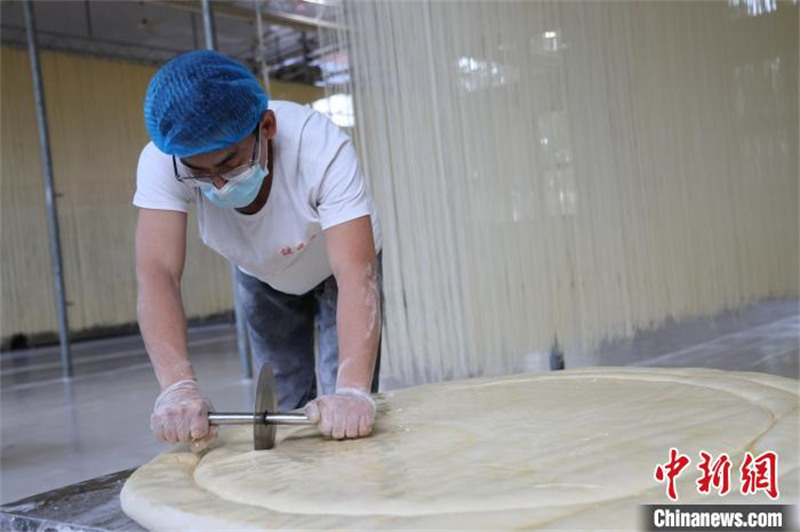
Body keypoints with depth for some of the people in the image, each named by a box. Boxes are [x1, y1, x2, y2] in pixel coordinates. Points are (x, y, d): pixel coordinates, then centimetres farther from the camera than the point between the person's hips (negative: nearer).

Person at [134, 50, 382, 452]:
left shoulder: (322, 148, -40)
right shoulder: (161, 163, -33)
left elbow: (357, 276, -47)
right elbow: (157, 273, -42)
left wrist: (352, 391, -61)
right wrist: (177, 386, -57)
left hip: (335, 268, -2)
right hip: (263, 277, 2)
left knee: (345, 419, -10)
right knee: (286, 409, 5)